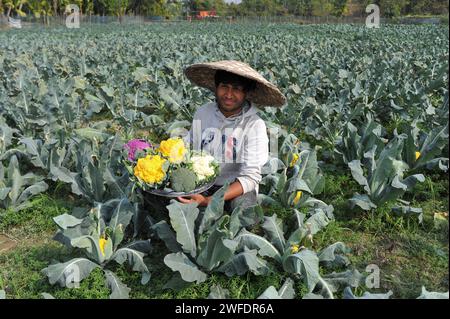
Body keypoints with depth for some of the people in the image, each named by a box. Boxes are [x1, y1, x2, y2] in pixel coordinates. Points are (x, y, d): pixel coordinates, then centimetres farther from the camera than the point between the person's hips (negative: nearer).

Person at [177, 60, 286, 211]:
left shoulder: (254, 125, -16)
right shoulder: (202, 113, -2)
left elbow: (250, 177, -19)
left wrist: (208, 201, -31)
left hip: (237, 188, -2)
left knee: (242, 204, -33)